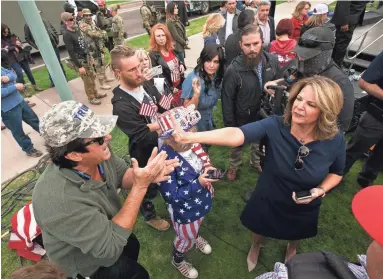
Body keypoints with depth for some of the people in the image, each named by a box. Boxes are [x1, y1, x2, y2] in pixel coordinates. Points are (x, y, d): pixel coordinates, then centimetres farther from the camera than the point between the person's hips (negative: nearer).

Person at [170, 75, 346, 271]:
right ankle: (256, 246, 69)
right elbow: (236, 134, -49)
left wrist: (321, 190, -24)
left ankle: (291, 248, 74)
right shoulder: (275, 126, -32)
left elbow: (337, 173, -4)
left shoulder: (336, 140, -25)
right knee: (259, 229, 30)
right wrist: (190, 137, -62)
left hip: (303, 209, 2)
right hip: (267, 202, -1)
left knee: (295, 235, 35)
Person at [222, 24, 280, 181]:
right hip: (242, 117, -3)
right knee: (238, 143, 23)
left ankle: (256, 162, 59)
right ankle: (233, 166, 52)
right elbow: (227, 100, -18)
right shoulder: (234, 69, -27)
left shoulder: (272, 61, -16)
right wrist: (230, 125, -13)